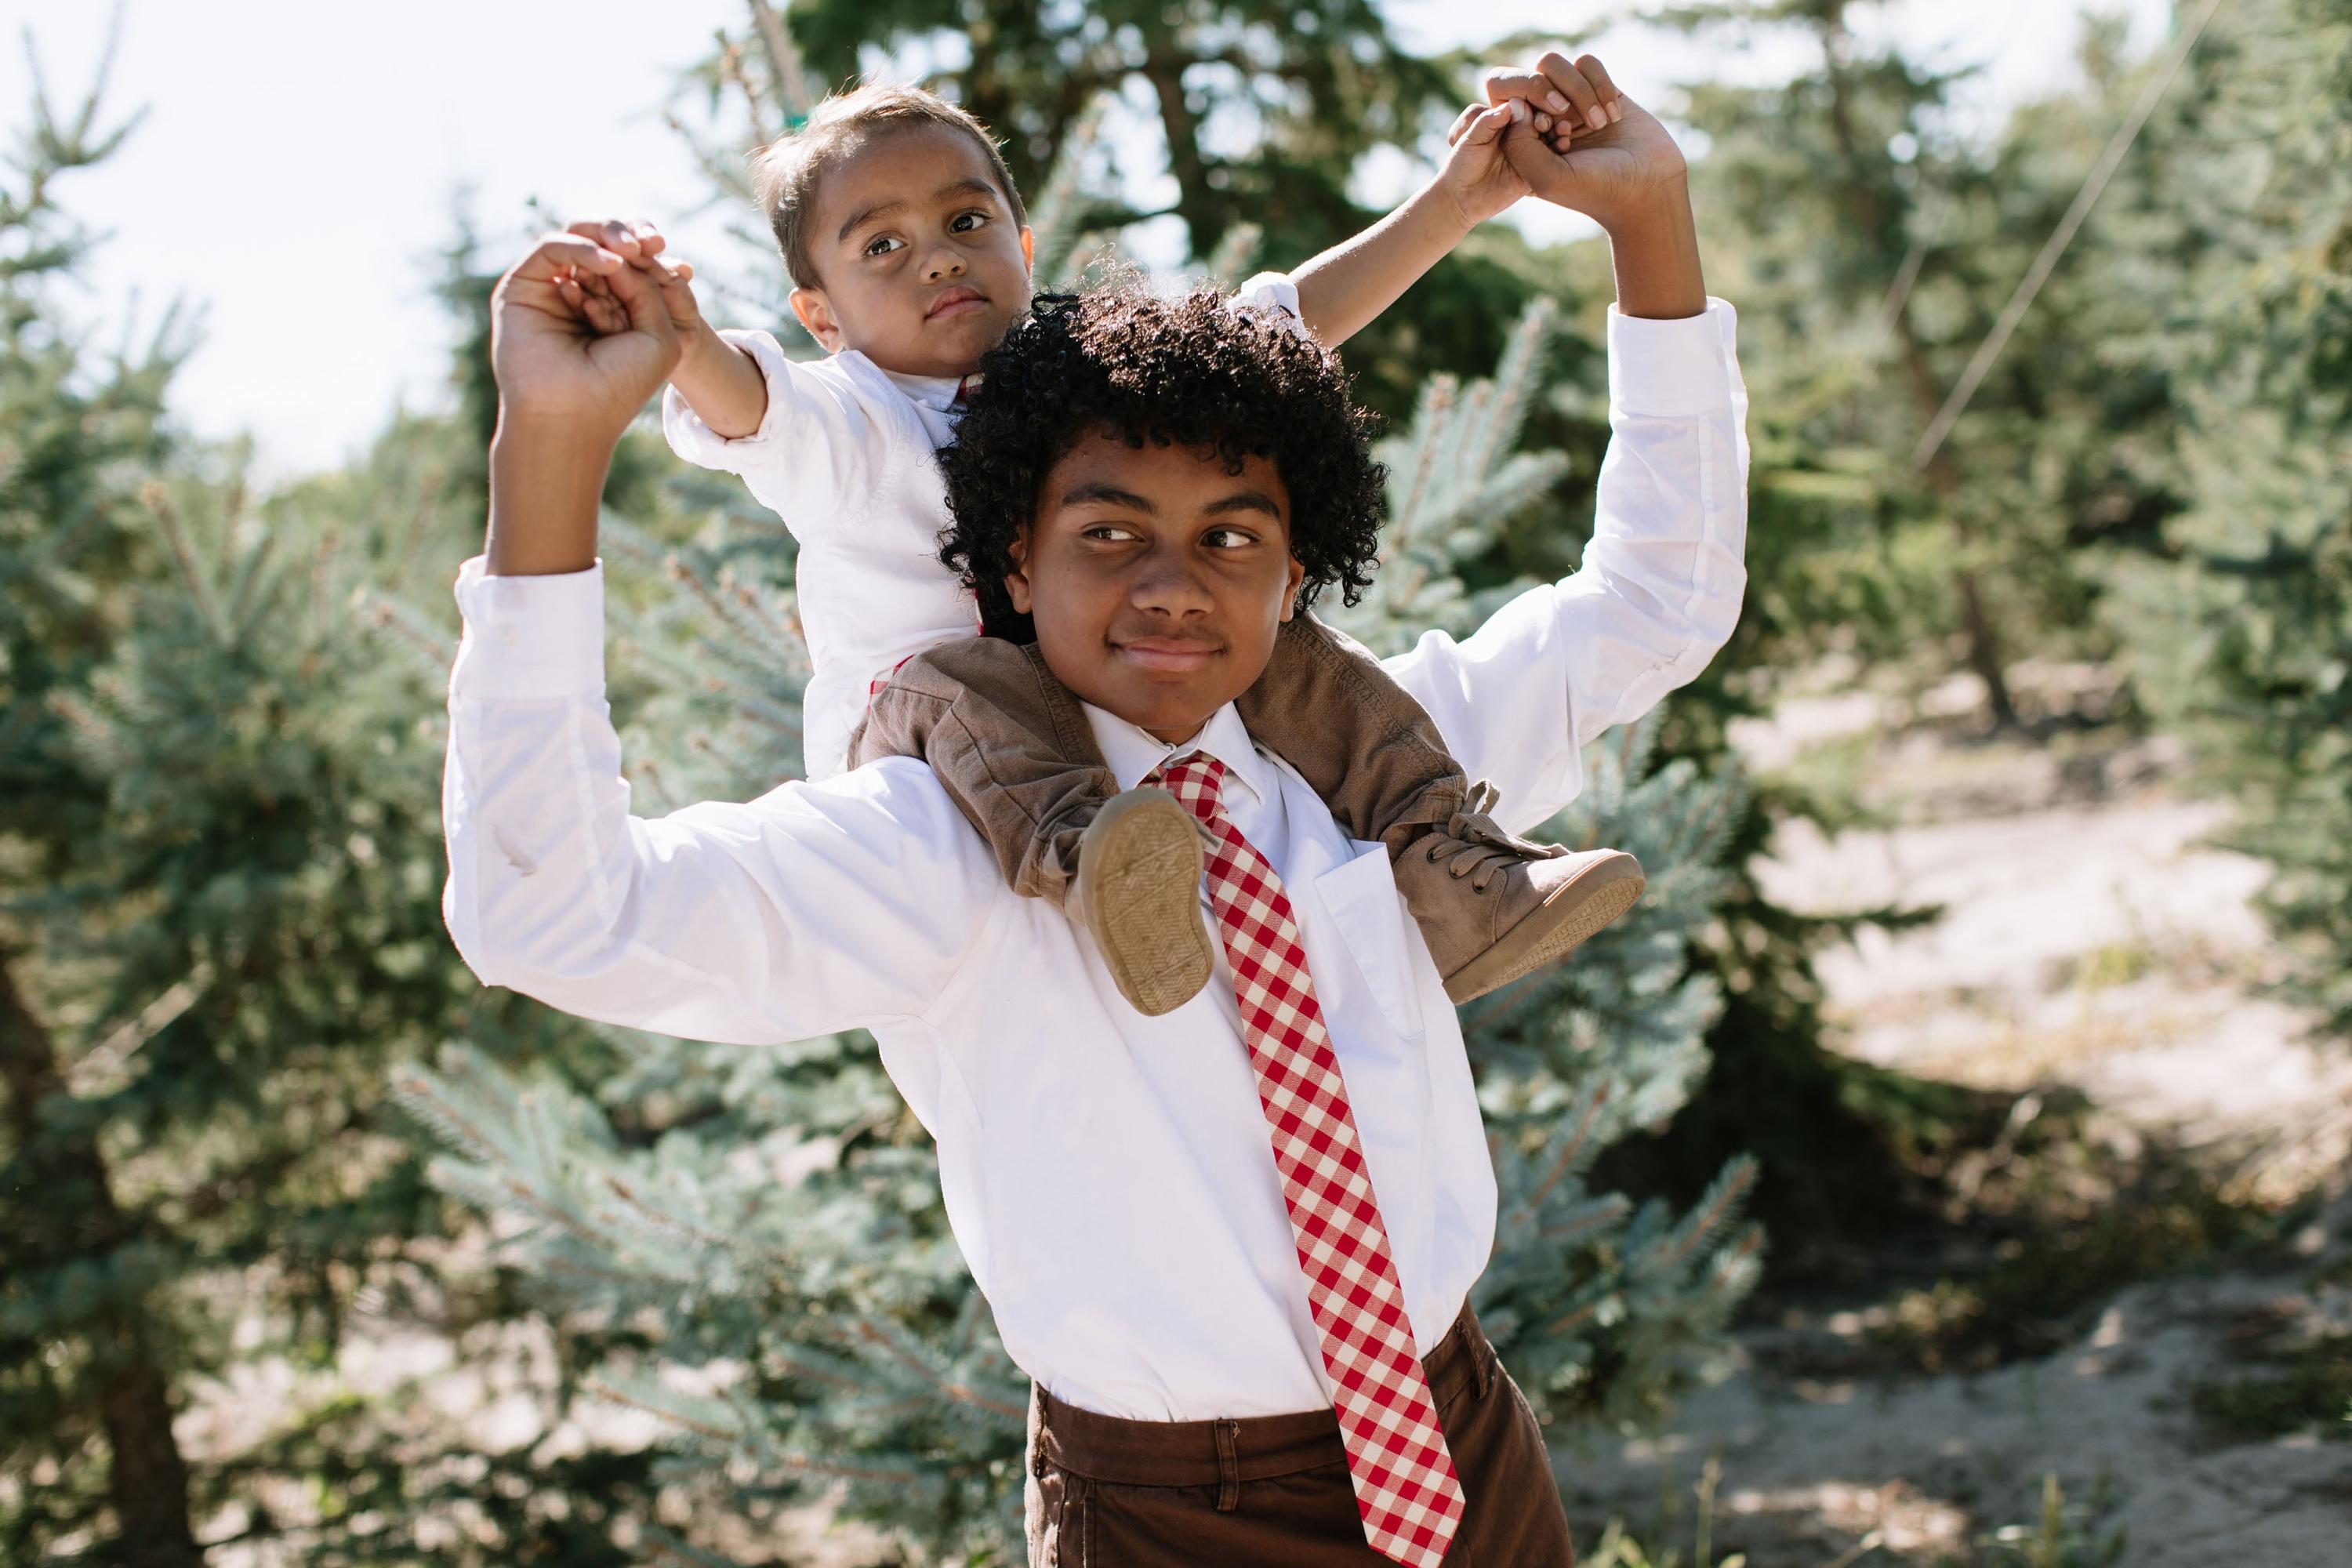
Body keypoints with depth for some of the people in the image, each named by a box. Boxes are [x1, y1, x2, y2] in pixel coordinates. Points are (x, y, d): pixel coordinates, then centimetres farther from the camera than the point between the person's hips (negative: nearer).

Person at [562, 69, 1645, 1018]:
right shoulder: (838, 425, -1)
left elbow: (1281, 323, 7)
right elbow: (733, 398, -24)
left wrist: (1450, 206, -2)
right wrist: (676, 334, -49)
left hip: (1124, 712, 4)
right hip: (914, 747, -4)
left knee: (1283, 648, -16)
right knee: (958, 680, -36)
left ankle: (1447, 875, -21)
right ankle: (1086, 869, -61)